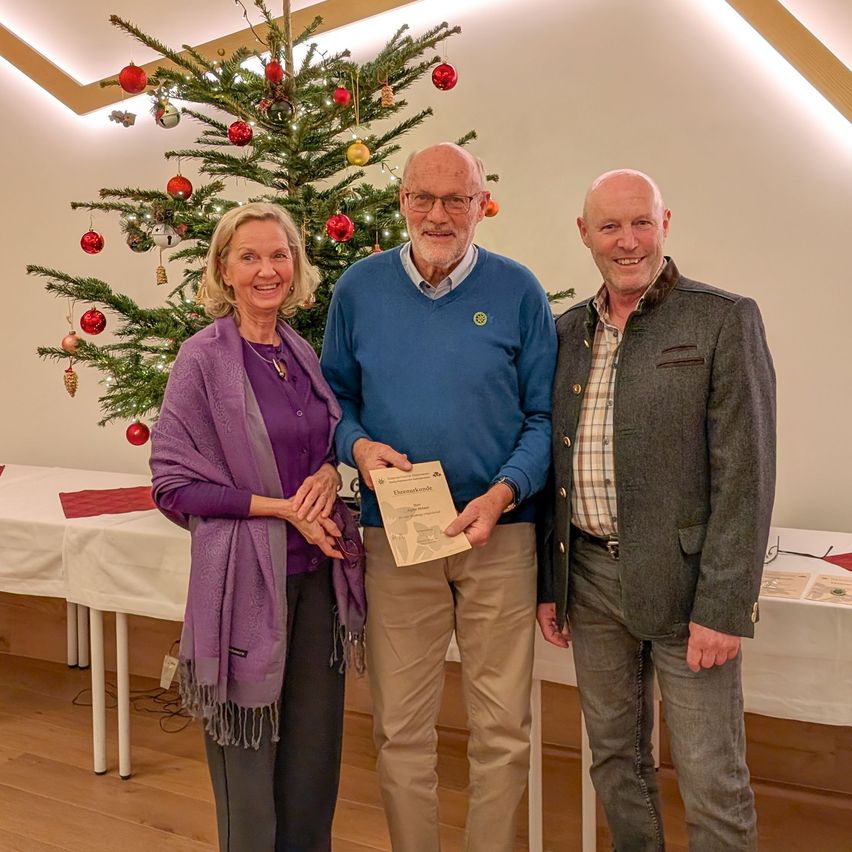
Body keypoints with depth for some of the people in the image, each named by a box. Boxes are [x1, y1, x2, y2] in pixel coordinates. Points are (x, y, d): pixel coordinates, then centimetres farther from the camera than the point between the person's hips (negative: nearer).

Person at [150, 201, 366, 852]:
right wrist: (281, 508, -16)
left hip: (319, 572, 6)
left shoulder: (303, 354, 8)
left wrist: (329, 472, -4)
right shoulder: (203, 359, -9)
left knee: (315, 744, 15)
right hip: (247, 577, -5)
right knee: (249, 745, 8)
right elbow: (173, 484, -10)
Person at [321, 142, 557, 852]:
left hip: (499, 535, -1)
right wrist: (358, 446, -9)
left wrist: (503, 493, -15)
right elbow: (336, 396, 12)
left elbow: (546, 415, 0)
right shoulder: (360, 288, 5)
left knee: (503, 729, 8)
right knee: (401, 728, 10)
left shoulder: (517, 290, 0)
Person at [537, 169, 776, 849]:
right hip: (589, 577, 5)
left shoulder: (724, 320, -7)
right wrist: (549, 583, 10)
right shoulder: (567, 331, 10)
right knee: (615, 757, 18)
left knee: (712, 781, 5)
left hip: (683, 581, -5)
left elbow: (745, 475, -11)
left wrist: (722, 606, -15)